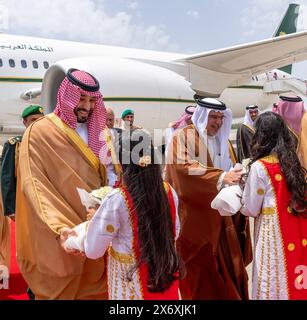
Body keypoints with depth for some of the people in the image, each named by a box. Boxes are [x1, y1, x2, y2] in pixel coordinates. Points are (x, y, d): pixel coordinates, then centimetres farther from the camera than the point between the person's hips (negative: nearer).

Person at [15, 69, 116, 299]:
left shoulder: (97, 132, 11)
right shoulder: (40, 132, -8)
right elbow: (34, 184, -16)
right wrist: (60, 226, -28)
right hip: (60, 237, -5)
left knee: (94, 286, 14)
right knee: (61, 289, 8)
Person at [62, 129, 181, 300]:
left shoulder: (117, 200, -22)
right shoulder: (169, 192, -9)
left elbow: (93, 250, -15)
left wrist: (91, 222, 2)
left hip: (132, 284, -4)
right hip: (166, 277, 4)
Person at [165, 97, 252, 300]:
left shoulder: (222, 141, 17)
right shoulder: (184, 137, -5)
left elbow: (228, 171, 19)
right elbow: (183, 167, -21)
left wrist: (236, 176, -5)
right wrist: (221, 177, -30)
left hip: (220, 217, 6)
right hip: (195, 217, -6)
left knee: (227, 270, 8)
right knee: (201, 274, 1)